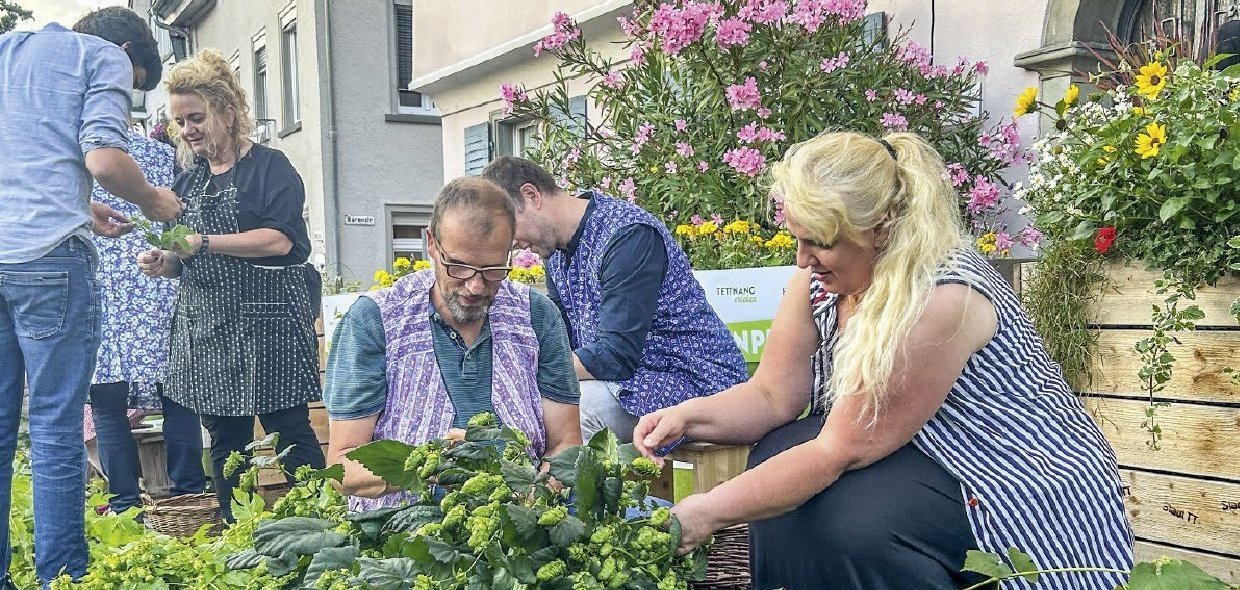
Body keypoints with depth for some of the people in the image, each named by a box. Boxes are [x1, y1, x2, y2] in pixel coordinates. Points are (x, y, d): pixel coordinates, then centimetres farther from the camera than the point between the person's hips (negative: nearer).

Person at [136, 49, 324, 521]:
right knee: (225, 440, 10)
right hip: (205, 326, 7)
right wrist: (162, 262, 0)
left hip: (265, 323, -6)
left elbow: (280, 239, -16)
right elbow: (186, 263, 22)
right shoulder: (189, 180, 18)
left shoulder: (269, 167, -2)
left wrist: (202, 242, -18)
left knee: (290, 431, -4)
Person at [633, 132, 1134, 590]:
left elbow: (844, 449, -27)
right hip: (932, 459, 7)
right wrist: (688, 416, -20)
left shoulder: (942, 297, -29)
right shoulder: (820, 278, -6)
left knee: (852, 519, -30)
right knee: (778, 455, -13)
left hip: (1031, 495, -7)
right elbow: (773, 395, -1)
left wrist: (709, 513, -26)